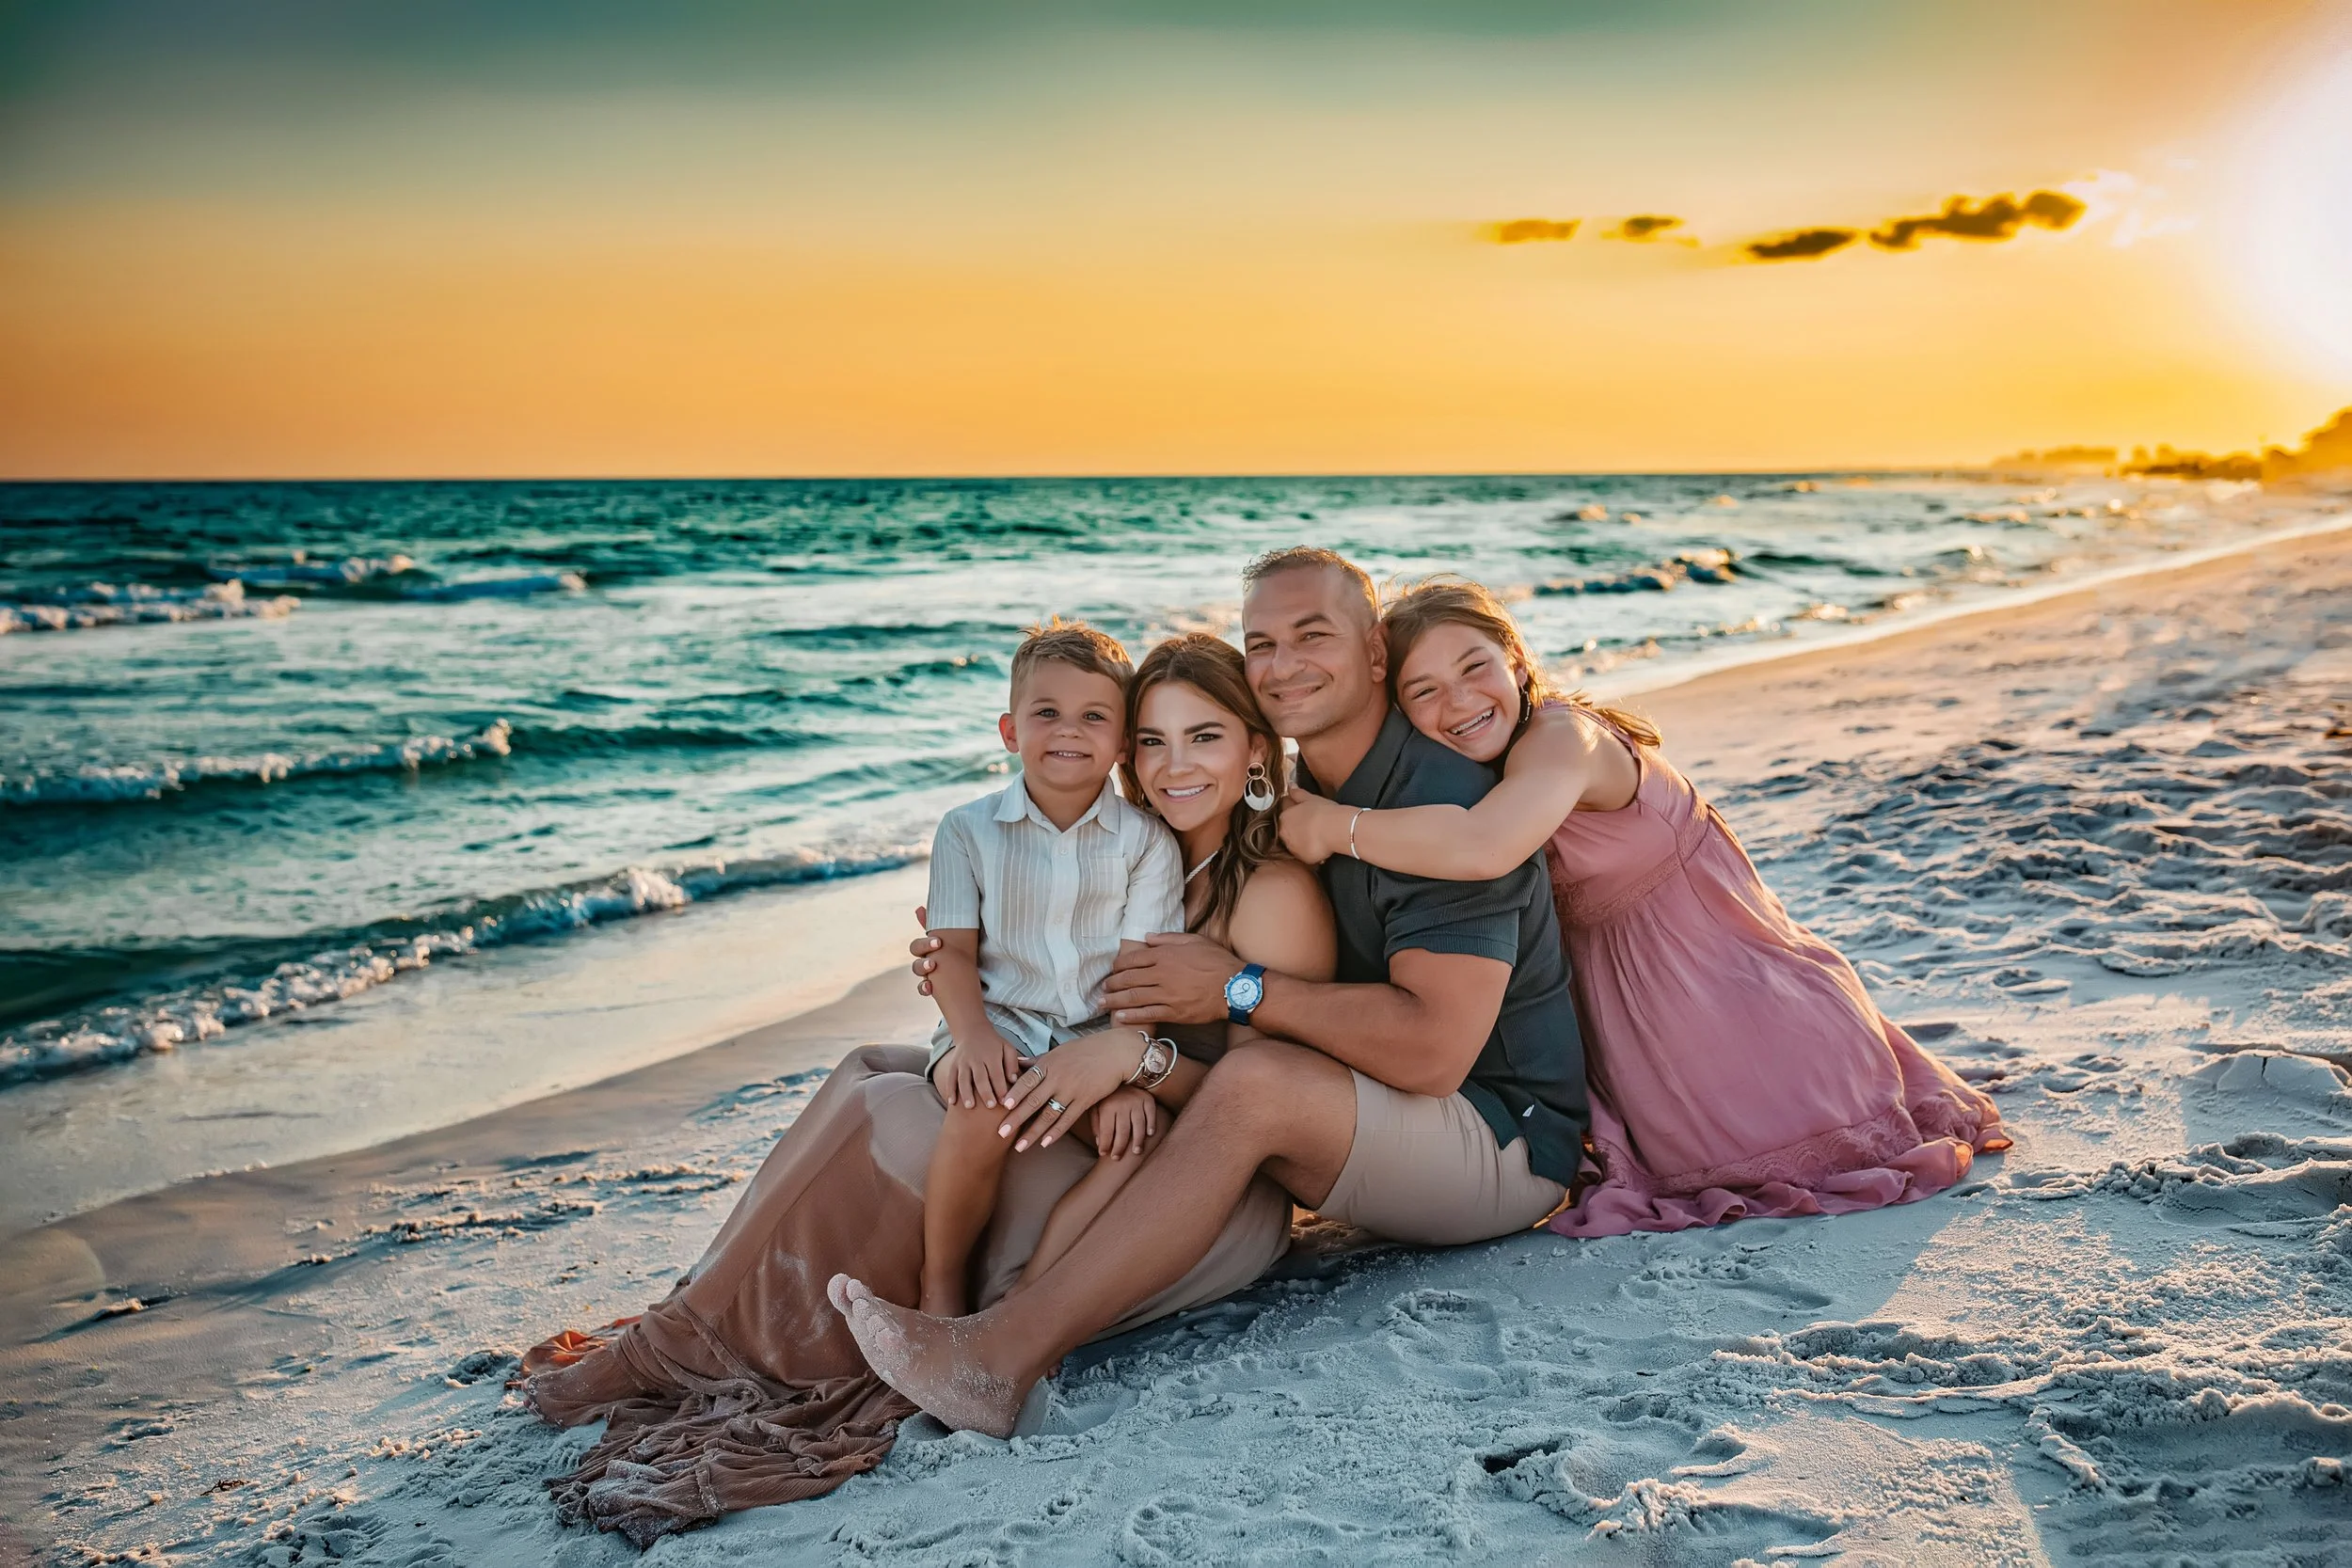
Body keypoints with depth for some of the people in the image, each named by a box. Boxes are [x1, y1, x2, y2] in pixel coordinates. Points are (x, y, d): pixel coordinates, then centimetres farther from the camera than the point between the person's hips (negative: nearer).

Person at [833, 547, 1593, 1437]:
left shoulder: (1444, 801, -20)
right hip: (1398, 1123, 9)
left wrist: (1242, 990, -22)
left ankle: (1002, 1355, -32)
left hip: (1509, 1140, -9)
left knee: (1257, 1082, -32)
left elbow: (1433, 1049, -29)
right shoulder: (1301, 795, 9)